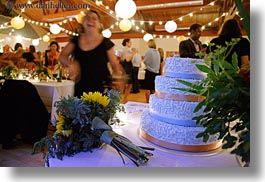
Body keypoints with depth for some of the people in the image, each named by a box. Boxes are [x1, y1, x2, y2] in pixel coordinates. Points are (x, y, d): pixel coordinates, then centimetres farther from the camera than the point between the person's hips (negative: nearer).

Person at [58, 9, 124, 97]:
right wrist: (71, 63, -12)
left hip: (101, 88, -2)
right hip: (80, 87, 3)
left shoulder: (106, 43, -2)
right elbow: (62, 56, 9)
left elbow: (115, 64, 2)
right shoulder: (76, 40, 7)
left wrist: (118, 77, -18)